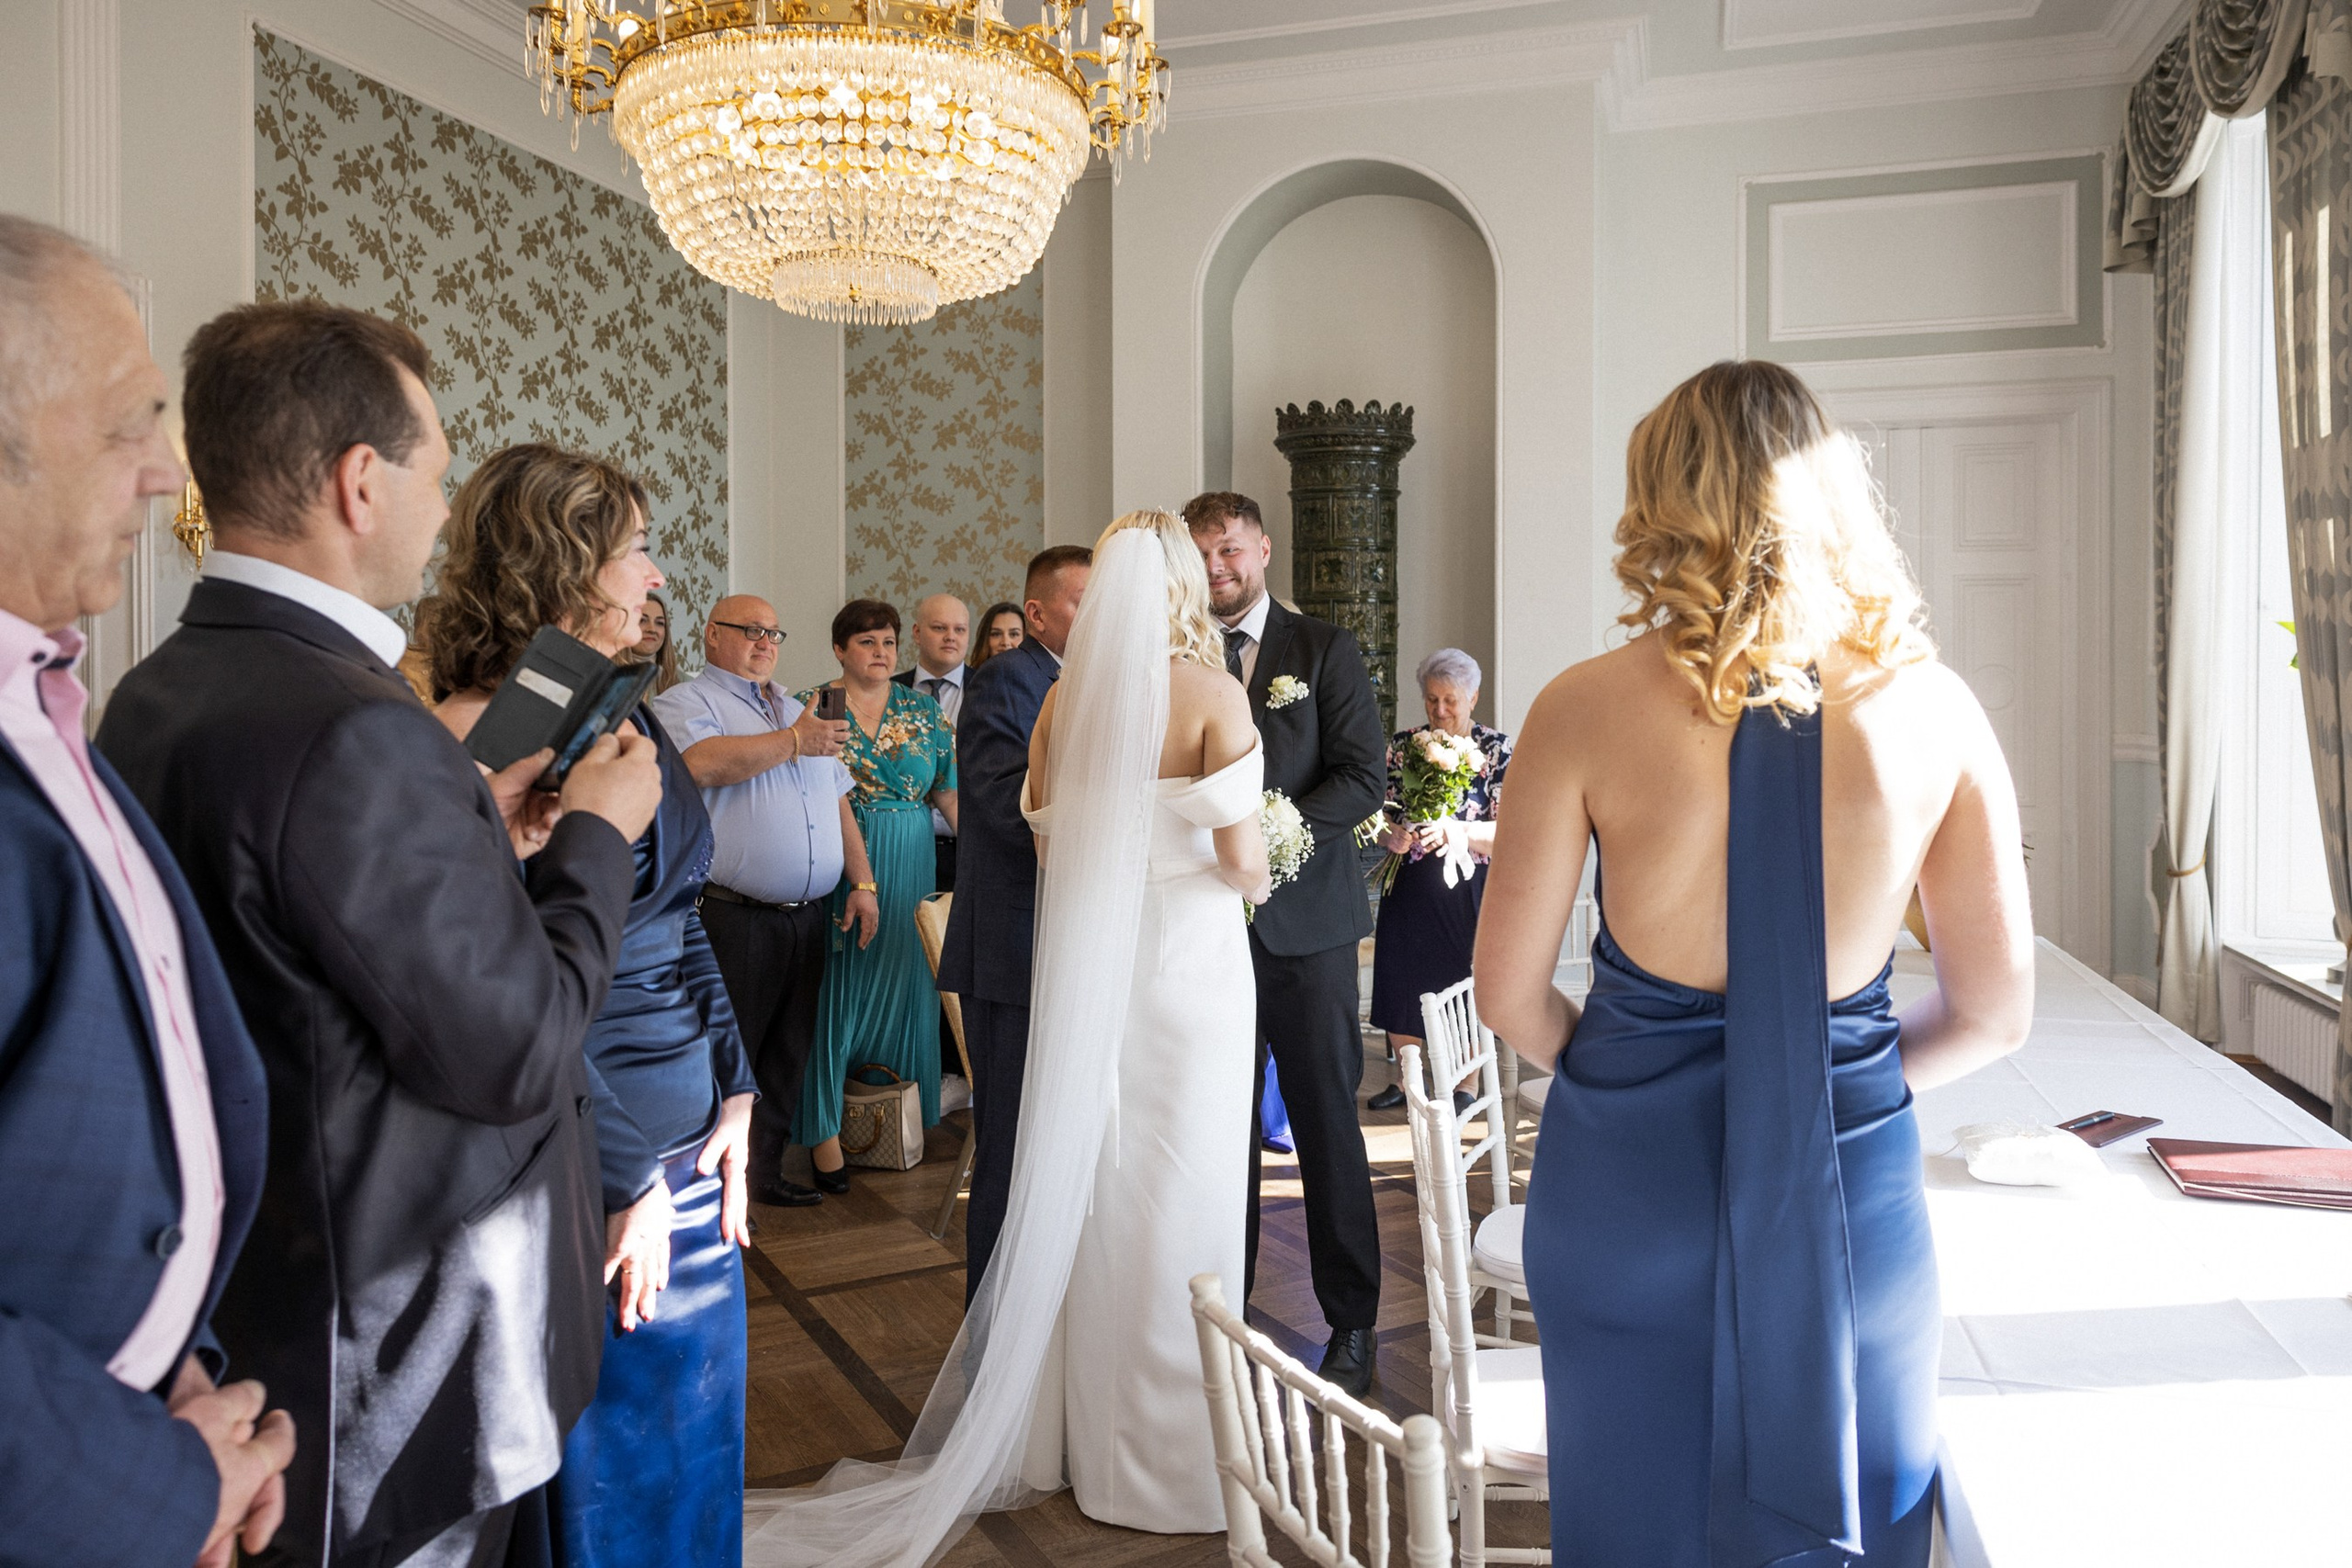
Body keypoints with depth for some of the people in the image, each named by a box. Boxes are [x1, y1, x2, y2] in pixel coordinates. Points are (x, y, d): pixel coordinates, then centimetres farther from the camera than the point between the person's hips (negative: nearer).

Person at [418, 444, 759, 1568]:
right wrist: (624, 1183, -17)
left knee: (686, 1454, 20)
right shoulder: (469, 746, -18)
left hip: (685, 1145, 8)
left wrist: (733, 1093, 5)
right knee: (607, 1467, 10)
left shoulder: (624, 721, 6)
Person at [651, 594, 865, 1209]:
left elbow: (839, 803, 22)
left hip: (806, 919, 7)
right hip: (732, 920, -7)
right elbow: (702, 764, -24)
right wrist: (794, 742, -16)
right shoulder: (684, 703, -1)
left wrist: (862, 881, 13)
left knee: (787, 1055, 12)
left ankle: (764, 1170, 24)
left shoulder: (798, 711, 21)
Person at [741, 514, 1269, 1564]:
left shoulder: (1063, 698, 3)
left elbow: (1050, 846, 7)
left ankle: (1080, 1425, 29)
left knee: (1081, 1186, 14)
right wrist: (1253, 880, 10)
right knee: (1179, 1195, 4)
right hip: (1187, 961, -4)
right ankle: (1165, 1461, 17)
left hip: (1085, 960, 5)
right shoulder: (1212, 693, -10)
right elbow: (1244, 861, -12)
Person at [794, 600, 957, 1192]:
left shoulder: (923, 710, 7)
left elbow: (950, 792, 7)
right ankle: (825, 1130, 9)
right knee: (837, 985, 0)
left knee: (905, 982, 9)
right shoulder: (811, 708, -1)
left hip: (911, 872, 3)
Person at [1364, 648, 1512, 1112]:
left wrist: (1456, 831, -26)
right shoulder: (1400, 746, 6)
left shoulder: (1496, 748, -3)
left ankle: (1465, 1086, 22)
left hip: (1467, 890, -3)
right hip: (1408, 889, 3)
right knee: (1401, 983, 7)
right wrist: (1391, 837, -16)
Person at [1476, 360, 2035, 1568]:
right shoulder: (1932, 709, -6)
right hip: (1853, 1183, 1)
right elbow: (1994, 1014, 1)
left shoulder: (1587, 709, -12)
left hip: (1632, 1166, -1)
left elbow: (1510, 993, -7)